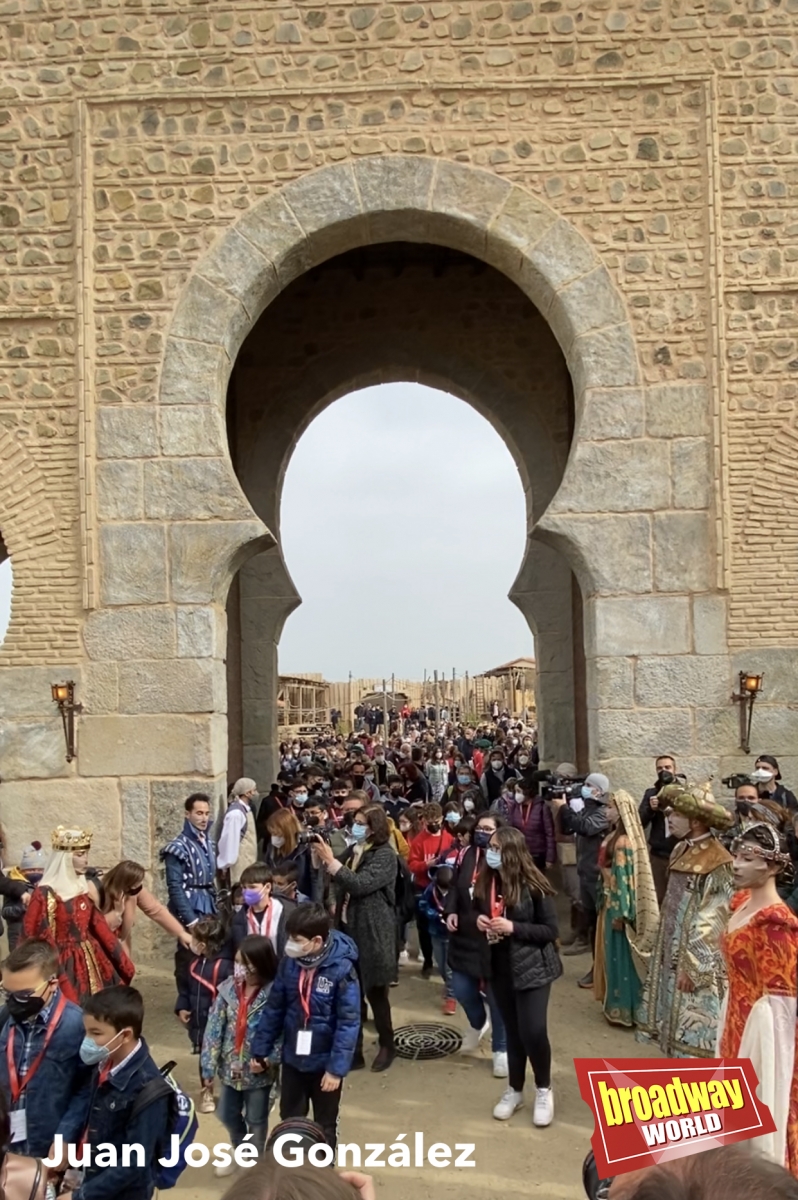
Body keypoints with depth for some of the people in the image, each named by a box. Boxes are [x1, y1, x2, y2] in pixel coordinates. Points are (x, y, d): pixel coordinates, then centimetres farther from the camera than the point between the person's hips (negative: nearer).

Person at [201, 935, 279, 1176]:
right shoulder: (228, 989, -8)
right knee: (228, 1115, 22)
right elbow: (214, 1027, -5)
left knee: (256, 1120, 16)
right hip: (230, 1067, 5)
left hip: (258, 1071, -4)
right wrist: (208, 1066, -6)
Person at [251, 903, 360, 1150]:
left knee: (325, 1125, 18)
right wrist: (261, 1049, 4)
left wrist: (337, 1067, -21)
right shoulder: (290, 962, -9)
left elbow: (349, 1023, -20)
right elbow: (274, 1008, 2)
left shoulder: (341, 969, -24)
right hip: (292, 1058, 4)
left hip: (325, 1061, -4)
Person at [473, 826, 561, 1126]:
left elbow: (550, 930, -13)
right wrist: (477, 921, -10)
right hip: (500, 968, 4)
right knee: (512, 1031, 13)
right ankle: (515, 1090, 31)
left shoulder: (532, 886, -16)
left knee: (533, 1031, -8)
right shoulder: (484, 882, -3)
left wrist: (514, 928, -23)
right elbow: (476, 914, 13)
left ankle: (544, 1090, 16)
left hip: (532, 967, -4)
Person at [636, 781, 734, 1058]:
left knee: (693, 1030, 0)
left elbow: (711, 923, -19)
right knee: (675, 1022, 16)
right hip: (672, 953, 8)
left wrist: (693, 967, -18)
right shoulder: (682, 851, 7)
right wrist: (662, 951, 15)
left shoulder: (716, 863, -18)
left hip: (695, 959, -8)